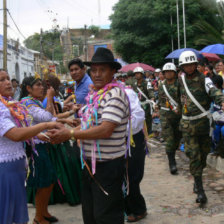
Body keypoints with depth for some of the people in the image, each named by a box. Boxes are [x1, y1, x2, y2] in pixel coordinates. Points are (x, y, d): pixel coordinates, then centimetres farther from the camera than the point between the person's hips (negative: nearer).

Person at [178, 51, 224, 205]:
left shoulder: (203, 79, -7)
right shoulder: (181, 80, 7)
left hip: (203, 121, -2)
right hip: (188, 124, 2)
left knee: (203, 154, 11)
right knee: (194, 155, -6)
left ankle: (198, 180, 33)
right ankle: (200, 190, -5)